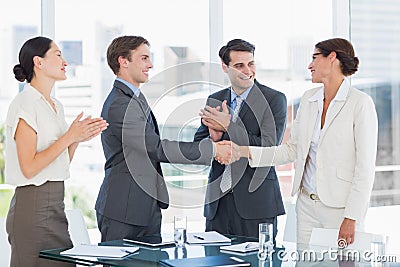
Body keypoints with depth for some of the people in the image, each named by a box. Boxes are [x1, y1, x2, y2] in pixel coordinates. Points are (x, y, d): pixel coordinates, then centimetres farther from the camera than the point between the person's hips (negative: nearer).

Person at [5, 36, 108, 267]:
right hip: (33, 205, -8)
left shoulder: (56, 106, 15)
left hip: (56, 204, 9)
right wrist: (69, 136, -15)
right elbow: (29, 167, -17)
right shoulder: (25, 105, -11)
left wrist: (78, 137, 3)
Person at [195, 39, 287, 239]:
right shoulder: (214, 101, 11)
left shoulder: (274, 99, -3)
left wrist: (229, 125, -15)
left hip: (256, 202, -4)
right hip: (218, 201, 4)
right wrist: (214, 138, -10)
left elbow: (269, 149, -13)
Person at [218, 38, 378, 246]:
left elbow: (365, 166, -12)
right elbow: (293, 149, 14)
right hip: (307, 204, 6)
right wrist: (244, 151, 4)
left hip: (340, 208, -6)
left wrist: (351, 219, -16)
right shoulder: (308, 99, 10)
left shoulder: (360, 102, -10)